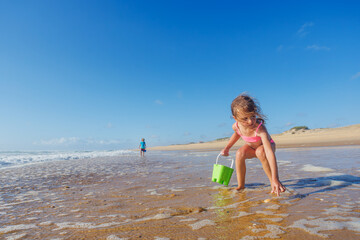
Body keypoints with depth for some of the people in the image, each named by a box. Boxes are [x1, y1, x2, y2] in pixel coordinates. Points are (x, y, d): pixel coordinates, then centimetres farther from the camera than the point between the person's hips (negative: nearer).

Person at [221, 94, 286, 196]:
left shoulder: (260, 129, -42)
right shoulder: (236, 126, -25)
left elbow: (269, 152, -50)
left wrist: (275, 179, -56)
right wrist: (227, 147, 0)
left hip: (265, 146, -3)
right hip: (251, 147, 4)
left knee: (260, 152, -39)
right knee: (240, 153, -28)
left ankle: (274, 182, -20)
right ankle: (240, 185, -11)